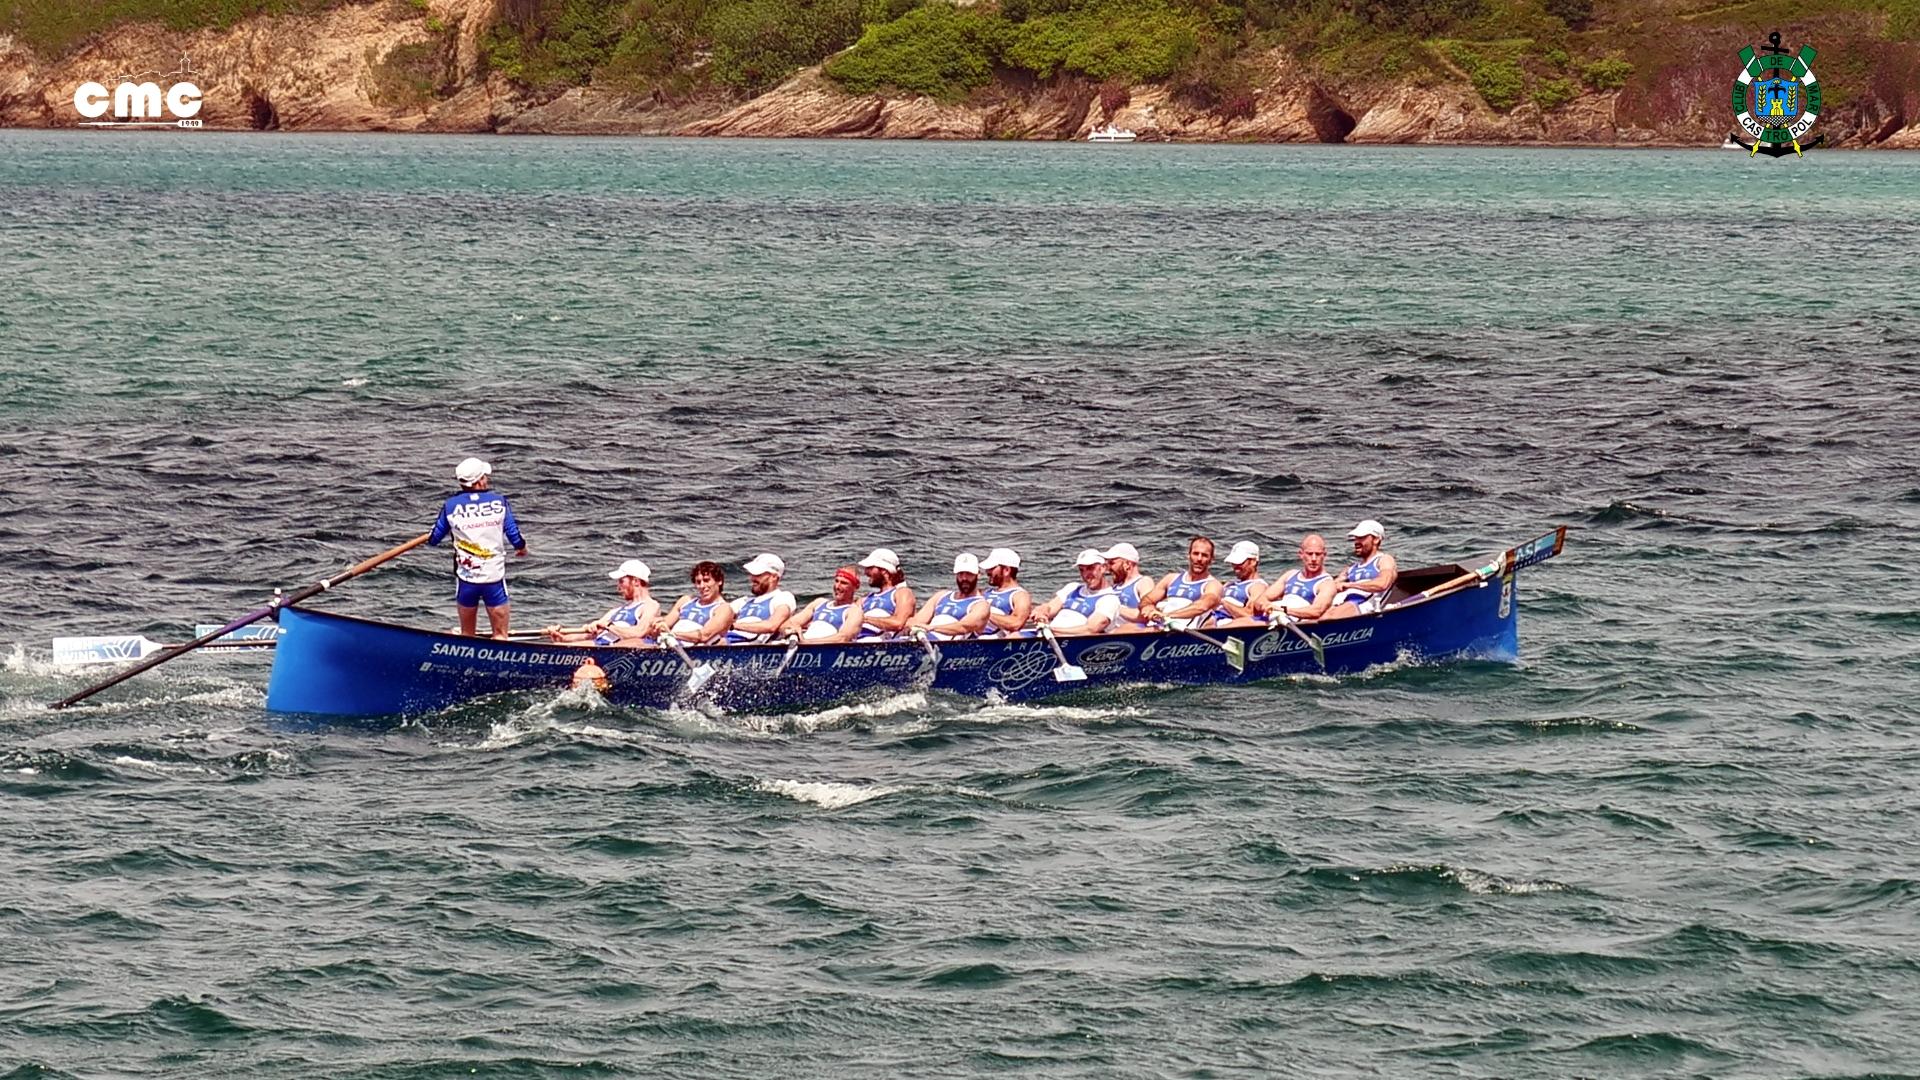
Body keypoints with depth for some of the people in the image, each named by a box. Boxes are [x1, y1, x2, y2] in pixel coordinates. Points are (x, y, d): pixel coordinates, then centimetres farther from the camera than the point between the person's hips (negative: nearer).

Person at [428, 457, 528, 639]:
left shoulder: (450, 506, -3)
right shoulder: (499, 502, -5)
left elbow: (434, 539, 6)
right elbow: (514, 536, -2)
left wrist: (430, 537, 32)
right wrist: (521, 548, 22)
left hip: (466, 579, 1)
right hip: (494, 579, -1)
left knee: (467, 635, 17)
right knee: (500, 635, 6)